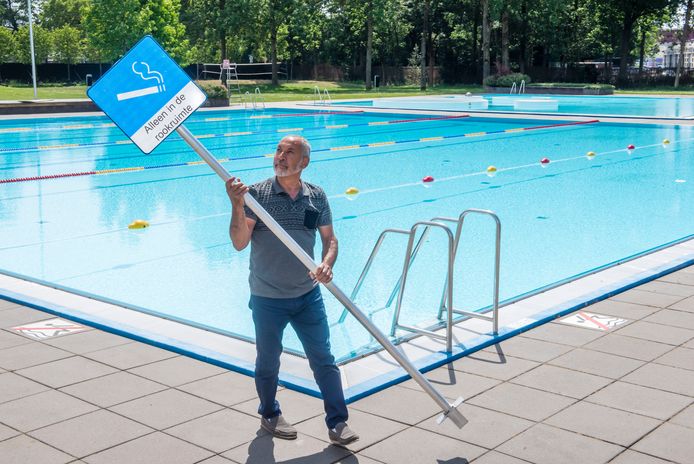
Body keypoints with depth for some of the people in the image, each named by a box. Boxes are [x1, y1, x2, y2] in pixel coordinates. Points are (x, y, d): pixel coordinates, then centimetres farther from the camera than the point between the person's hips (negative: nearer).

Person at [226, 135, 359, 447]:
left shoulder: (317, 197, 0)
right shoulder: (256, 194, -10)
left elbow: (329, 239, 7)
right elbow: (240, 243, -15)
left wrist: (327, 264, -13)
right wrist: (237, 206, -29)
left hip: (308, 295, 2)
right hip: (267, 298, -2)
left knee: (324, 360, 5)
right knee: (268, 362, 14)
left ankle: (338, 424, 15)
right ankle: (269, 415, 36)